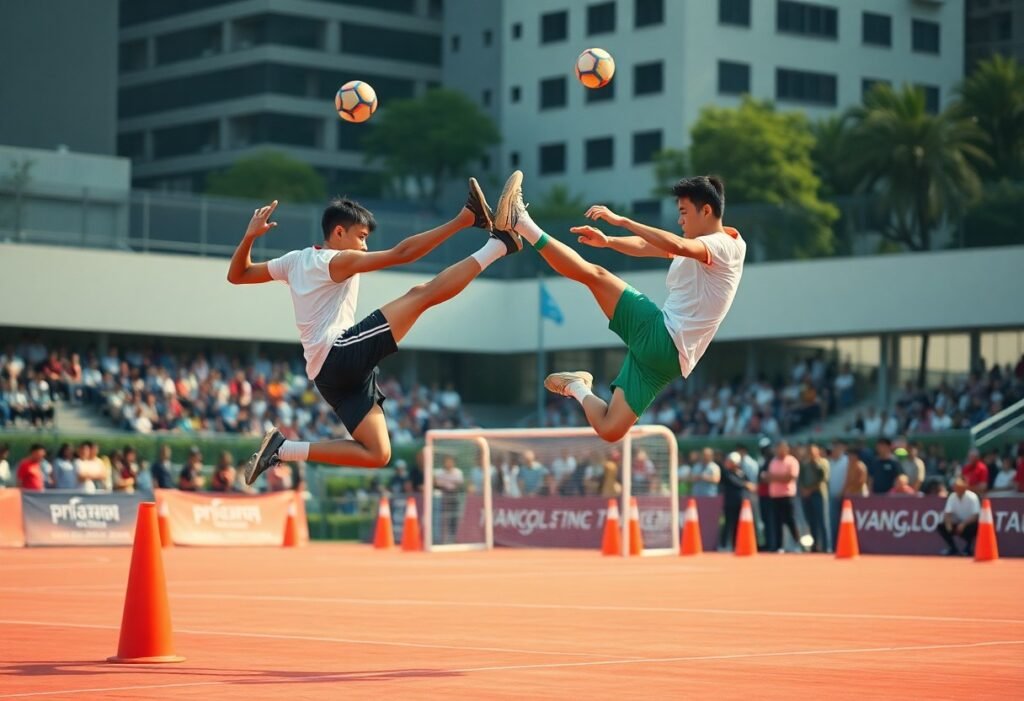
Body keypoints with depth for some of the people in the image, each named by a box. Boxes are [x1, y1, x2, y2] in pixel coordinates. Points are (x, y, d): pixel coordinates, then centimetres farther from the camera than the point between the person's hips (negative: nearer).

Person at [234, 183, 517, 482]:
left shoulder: (295, 260, 20)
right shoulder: (337, 261, -4)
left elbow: (237, 275, 27)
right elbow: (402, 253, -15)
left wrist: (250, 236, 26)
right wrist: (459, 222, -17)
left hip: (327, 375, 9)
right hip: (340, 354, -9)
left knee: (377, 454, 6)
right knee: (422, 294, -21)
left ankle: (283, 449, 1)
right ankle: (500, 242, -25)